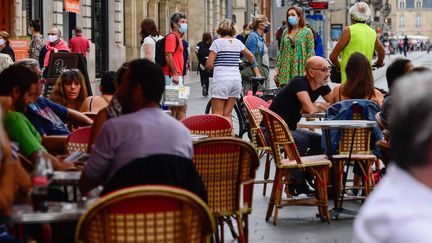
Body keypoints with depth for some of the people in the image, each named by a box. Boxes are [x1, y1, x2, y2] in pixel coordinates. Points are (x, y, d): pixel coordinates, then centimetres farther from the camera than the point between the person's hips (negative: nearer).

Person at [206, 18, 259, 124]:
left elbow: (209, 64, -10)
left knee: (217, 115, -3)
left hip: (221, 80, -5)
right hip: (236, 79, 5)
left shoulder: (217, 42, -4)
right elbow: (250, 56, 29)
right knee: (228, 114, 10)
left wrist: (207, 66, 14)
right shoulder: (238, 42, 11)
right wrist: (256, 69, 46)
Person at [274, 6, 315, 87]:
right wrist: (277, 69, 10)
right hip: (285, 71, 4)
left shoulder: (307, 32, 1)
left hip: (299, 71, -4)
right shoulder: (286, 32, 15)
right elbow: (281, 51, 17)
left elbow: (311, 52, -3)